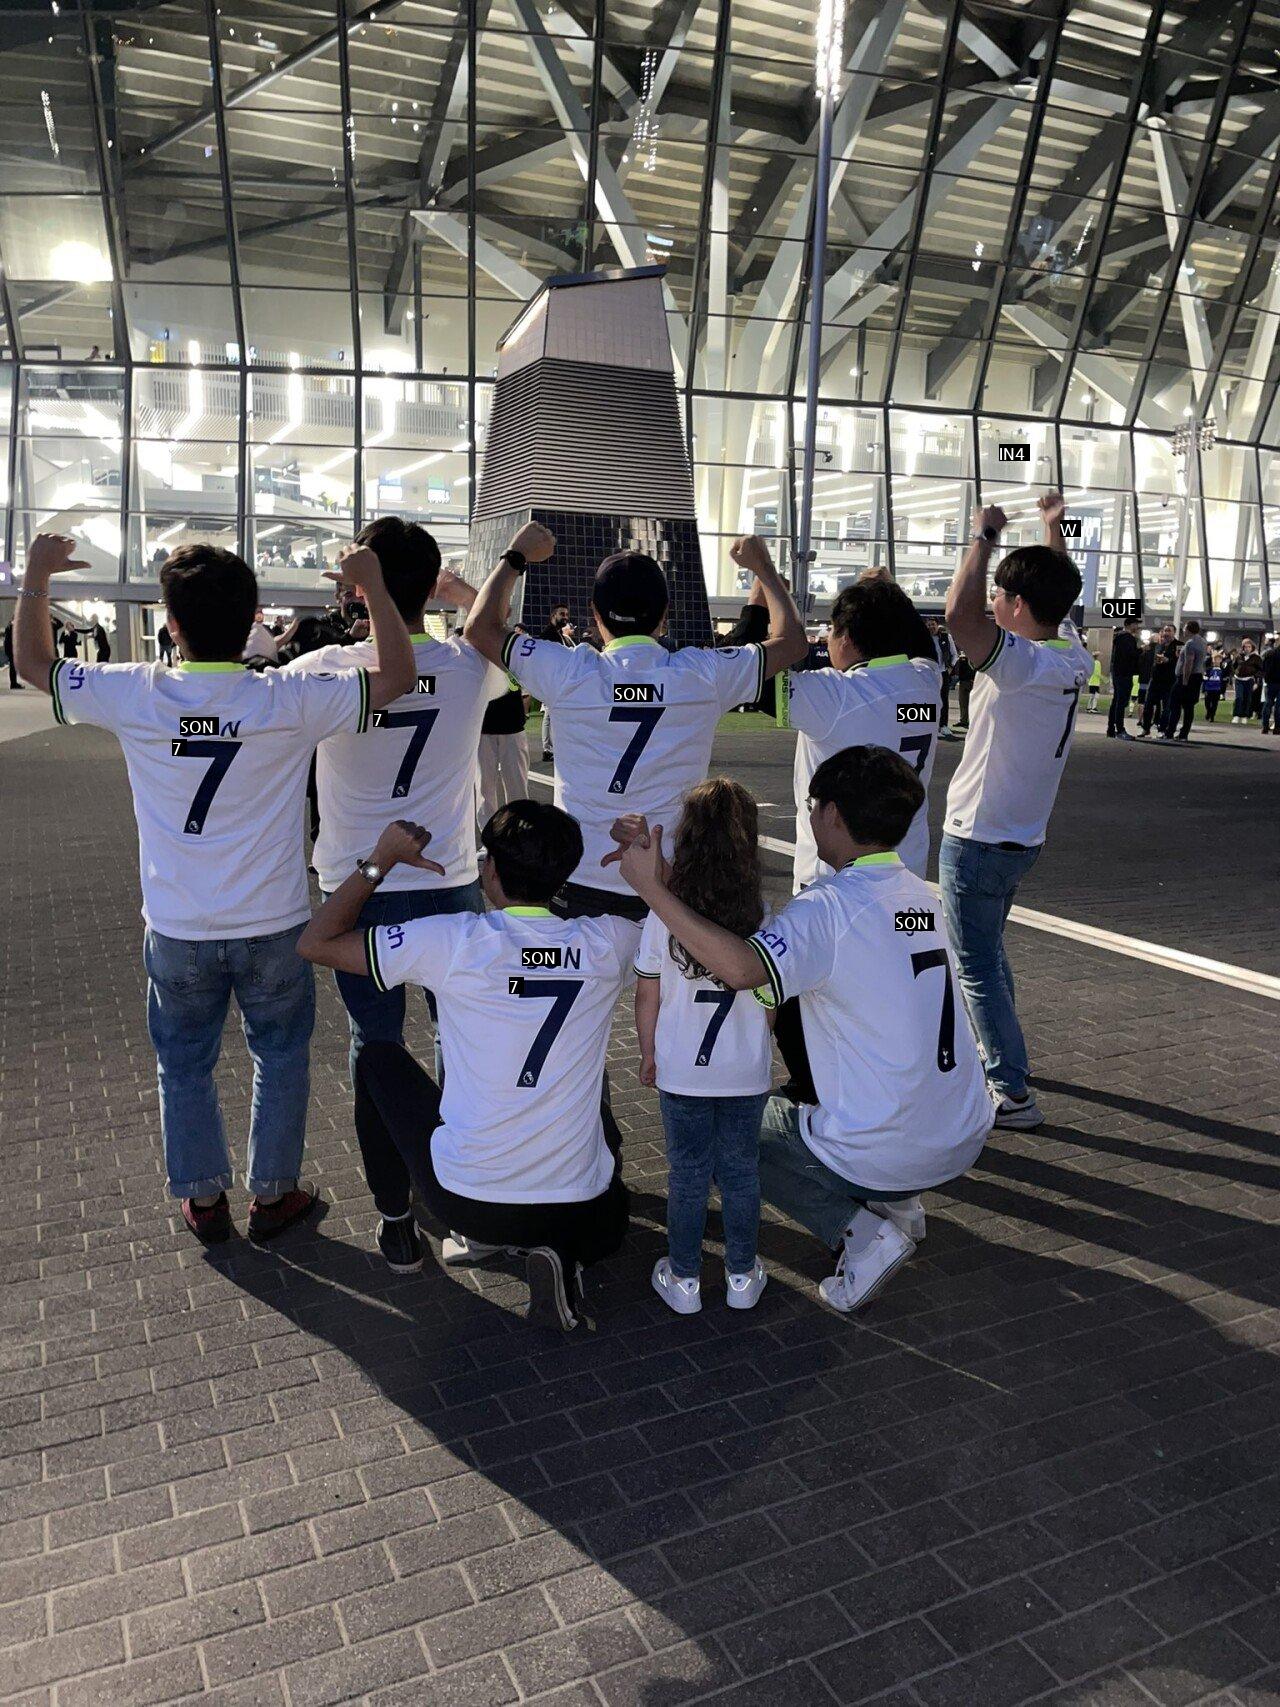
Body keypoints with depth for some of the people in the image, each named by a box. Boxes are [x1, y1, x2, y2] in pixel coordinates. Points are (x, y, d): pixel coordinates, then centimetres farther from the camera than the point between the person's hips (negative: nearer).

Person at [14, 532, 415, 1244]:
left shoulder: (136, 695, -13)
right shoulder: (288, 700, -18)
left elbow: (34, 663, 5)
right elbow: (397, 677, -10)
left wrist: (38, 576, 15)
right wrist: (373, 583, -6)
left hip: (177, 932, 1)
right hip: (273, 926, -1)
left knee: (185, 1065, 20)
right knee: (280, 1059, 18)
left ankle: (204, 1200, 33)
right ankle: (273, 1196, 30)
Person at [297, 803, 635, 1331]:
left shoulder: (455, 941, -15)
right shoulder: (607, 944, -8)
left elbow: (316, 942, -4)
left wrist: (380, 860, 3)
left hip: (464, 1198, -1)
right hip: (582, 1214, 1)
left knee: (378, 1058, 22)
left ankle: (396, 1228, 32)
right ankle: (558, 1249, 9)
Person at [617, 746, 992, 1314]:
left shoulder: (830, 906, -20)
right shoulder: (922, 894, 6)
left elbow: (741, 968, -38)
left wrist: (653, 888, -31)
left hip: (881, 1156, -8)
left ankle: (860, 1231, 2)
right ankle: (897, 1205, 17)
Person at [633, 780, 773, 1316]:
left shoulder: (663, 917, -13)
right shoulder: (764, 915, -10)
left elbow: (647, 996, -5)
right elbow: (770, 1000, -1)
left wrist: (648, 1053, 10)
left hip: (682, 1071, -1)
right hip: (747, 1071, 1)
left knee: (687, 1175, 14)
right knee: (741, 1172, 16)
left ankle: (684, 1279, 25)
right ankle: (742, 1275, 29)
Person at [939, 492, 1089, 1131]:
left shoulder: (1025, 664, -25)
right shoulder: (1072, 658, 1)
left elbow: (960, 612, -41)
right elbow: (1058, 594, 22)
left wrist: (984, 537, -26)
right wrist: (1054, 528, 30)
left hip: (979, 840, -9)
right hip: (1021, 836, 9)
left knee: (977, 965, 0)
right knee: (987, 951, 26)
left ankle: (1012, 1092, 4)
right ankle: (997, 1050, 42)